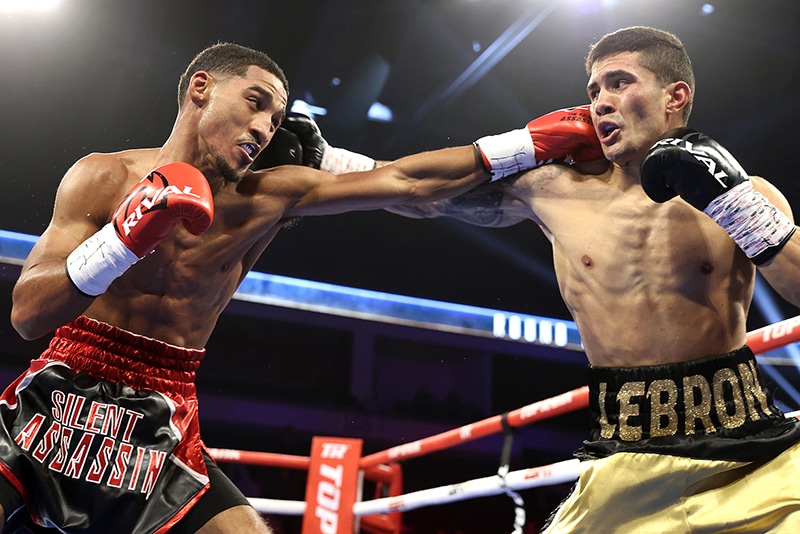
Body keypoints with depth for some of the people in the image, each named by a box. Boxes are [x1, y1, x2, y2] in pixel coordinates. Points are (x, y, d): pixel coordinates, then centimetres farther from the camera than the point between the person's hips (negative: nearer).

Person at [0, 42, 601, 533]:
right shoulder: (105, 177, -6)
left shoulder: (268, 197, 0)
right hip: (59, 406, -2)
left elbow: (404, 181, -1)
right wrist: (127, 237, -29)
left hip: (162, 430, 2)